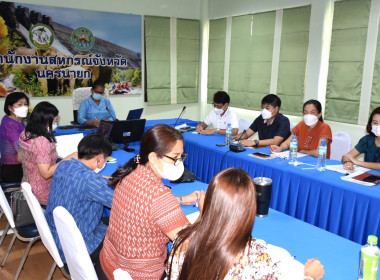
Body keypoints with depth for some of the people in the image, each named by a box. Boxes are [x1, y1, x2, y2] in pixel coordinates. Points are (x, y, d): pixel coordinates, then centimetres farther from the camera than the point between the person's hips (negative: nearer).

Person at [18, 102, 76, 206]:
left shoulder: (24, 134, -1)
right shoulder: (42, 142, -28)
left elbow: (20, 159, 14)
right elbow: (46, 173, -25)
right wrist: (68, 159, -21)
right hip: (41, 194, -9)